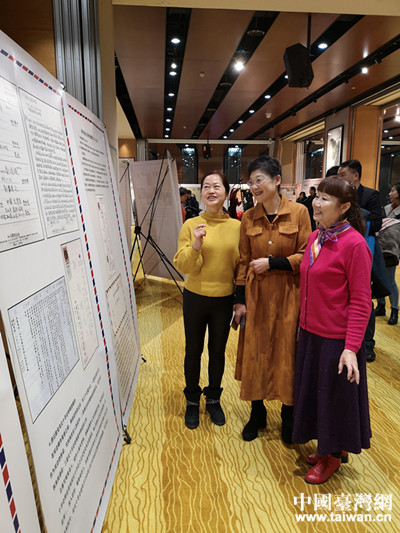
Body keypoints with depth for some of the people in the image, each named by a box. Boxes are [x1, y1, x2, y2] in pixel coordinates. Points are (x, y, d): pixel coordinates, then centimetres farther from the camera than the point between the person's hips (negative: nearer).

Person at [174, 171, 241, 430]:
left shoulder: (237, 227, -4)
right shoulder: (191, 225, -8)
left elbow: (241, 265, 1)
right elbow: (182, 266, -11)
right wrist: (195, 245, -26)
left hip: (224, 299, 1)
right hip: (195, 297, -1)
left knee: (218, 351, 16)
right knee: (193, 351, 14)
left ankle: (213, 399, 40)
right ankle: (192, 401, 37)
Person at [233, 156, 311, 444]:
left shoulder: (299, 212, -6)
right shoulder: (248, 217, 2)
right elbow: (244, 261, 4)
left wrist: (271, 263, -16)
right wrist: (240, 300, 2)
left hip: (287, 294, -2)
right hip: (256, 295, 3)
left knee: (287, 354, 8)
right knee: (255, 354, 11)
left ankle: (289, 415, 33)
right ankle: (257, 414, 33)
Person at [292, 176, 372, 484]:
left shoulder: (354, 243, -17)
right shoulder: (315, 238, 4)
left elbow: (361, 301, -17)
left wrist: (351, 347, -20)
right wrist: (303, 324, 11)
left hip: (336, 338, -7)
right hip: (310, 332, 7)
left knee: (334, 396, 13)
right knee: (313, 392, 21)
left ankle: (333, 456, 38)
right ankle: (327, 447, 45)